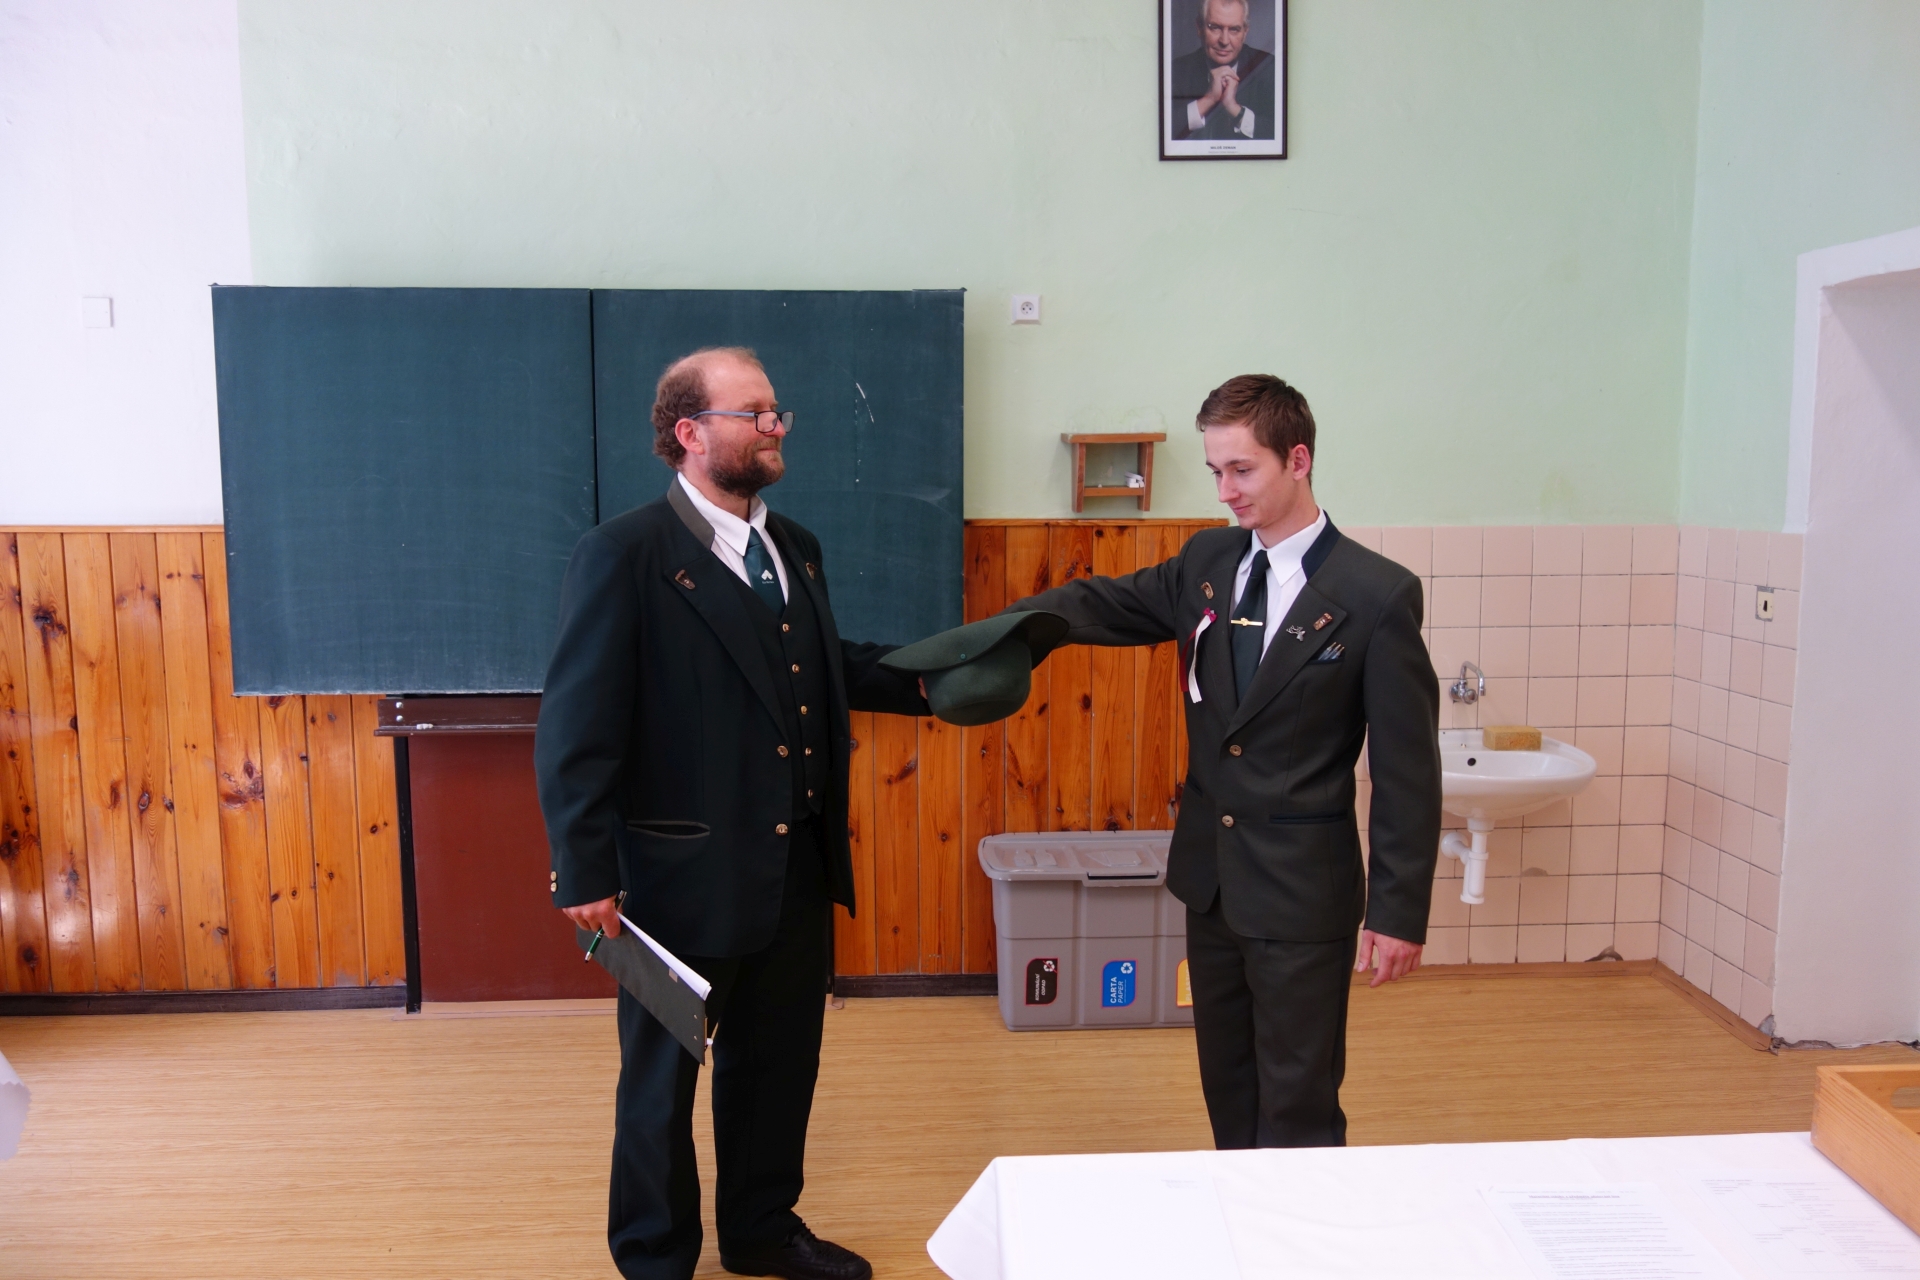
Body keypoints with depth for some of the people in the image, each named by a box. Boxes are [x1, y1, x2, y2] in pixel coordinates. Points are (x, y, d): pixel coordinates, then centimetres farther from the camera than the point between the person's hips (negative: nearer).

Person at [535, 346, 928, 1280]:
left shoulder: (795, 550, 9)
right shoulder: (624, 555, -14)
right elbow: (576, 726, -16)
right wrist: (585, 872, -17)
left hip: (798, 870, 7)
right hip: (685, 876, -7)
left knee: (780, 1060, 21)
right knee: (663, 1075, 13)